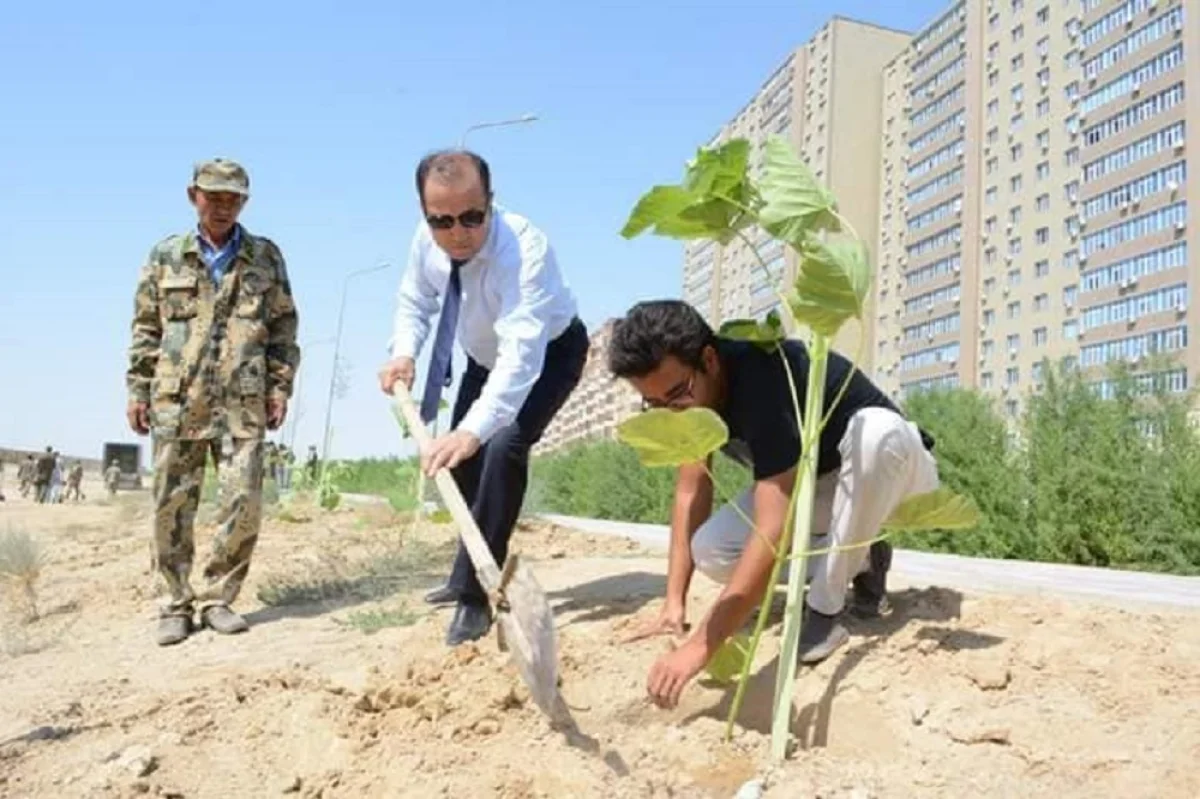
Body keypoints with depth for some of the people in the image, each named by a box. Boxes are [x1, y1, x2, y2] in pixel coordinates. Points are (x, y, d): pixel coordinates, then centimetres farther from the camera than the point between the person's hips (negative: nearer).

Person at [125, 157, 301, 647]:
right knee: (172, 504, 4)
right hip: (176, 399, 1)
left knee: (244, 502, -5)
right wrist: (138, 391, 6)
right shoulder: (165, 256, 10)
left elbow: (284, 328, 9)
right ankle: (176, 604, 16)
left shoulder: (266, 257, 10)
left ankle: (218, 598, 11)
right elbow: (145, 330, 11)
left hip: (243, 400, 0)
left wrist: (280, 388, 2)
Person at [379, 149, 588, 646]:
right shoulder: (426, 239, -21)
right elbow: (414, 301, -1)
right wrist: (404, 352, -21)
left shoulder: (524, 247, -41)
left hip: (548, 352, -7)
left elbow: (522, 353, -52)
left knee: (503, 446, -27)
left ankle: (476, 594, -15)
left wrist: (473, 429, -64)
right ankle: (469, 576, 33)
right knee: (460, 458, 10)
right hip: (485, 355, 7)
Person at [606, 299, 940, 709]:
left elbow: (773, 532, -44)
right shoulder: (691, 389, -15)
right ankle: (857, 563, 5)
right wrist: (674, 603, -19)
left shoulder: (763, 381, -39)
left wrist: (699, 647, -48)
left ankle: (825, 609, -24)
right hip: (814, 482, 6)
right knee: (711, 550, -17)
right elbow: (692, 491, -11)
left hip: (892, 466, -6)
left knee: (876, 429, -42)